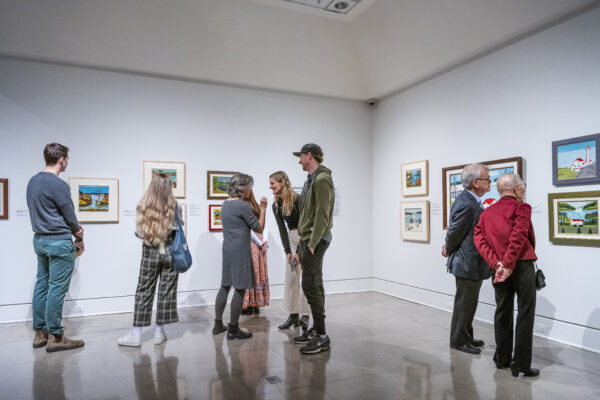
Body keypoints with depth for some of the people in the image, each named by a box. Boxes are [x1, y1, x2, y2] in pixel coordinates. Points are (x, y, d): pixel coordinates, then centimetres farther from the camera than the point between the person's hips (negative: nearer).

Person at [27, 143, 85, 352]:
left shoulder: (33, 181, 10)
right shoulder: (58, 185, -17)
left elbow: (41, 212, 14)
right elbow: (70, 215, -11)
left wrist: (73, 229, 9)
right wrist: (79, 238, 7)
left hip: (39, 239, 9)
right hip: (59, 242, -9)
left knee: (41, 286, 13)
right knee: (57, 289, -3)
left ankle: (39, 333, 22)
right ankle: (55, 337, 4)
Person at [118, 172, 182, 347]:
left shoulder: (143, 206, -6)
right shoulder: (174, 206, -8)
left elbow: (139, 232, -3)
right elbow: (179, 229, -2)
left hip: (150, 252, 1)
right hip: (170, 252, 0)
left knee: (144, 291, 9)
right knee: (167, 291, 8)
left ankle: (136, 334, 12)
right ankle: (160, 332, 16)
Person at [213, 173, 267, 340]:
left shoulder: (225, 204, 10)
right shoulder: (243, 205, -15)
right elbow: (259, 228, -8)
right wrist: (262, 209, 1)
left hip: (227, 250, 9)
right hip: (240, 251, -9)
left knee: (225, 286, 15)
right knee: (240, 289, 0)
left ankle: (218, 324, 24)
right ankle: (233, 329, 7)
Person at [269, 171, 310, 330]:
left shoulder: (298, 200, -20)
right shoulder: (276, 205, -1)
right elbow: (282, 229, -1)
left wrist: (298, 251, -20)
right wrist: (288, 251, -9)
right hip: (292, 237, 6)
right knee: (291, 277, 3)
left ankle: (305, 316, 6)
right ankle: (293, 315, 11)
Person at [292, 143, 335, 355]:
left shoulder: (322, 179, -14)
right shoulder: (311, 179, 17)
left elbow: (322, 216, -20)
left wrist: (312, 244, -21)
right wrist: (303, 242, 16)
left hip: (315, 241, -10)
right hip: (307, 240, 10)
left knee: (311, 286, -9)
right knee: (314, 286, 13)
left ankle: (322, 337, -1)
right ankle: (316, 330, 22)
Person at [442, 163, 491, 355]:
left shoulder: (473, 201, 8)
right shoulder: (466, 204, -25)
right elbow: (455, 232, -17)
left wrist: (449, 249, 6)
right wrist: (449, 250, 0)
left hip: (474, 263, 10)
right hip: (468, 264, -10)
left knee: (468, 303, 21)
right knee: (464, 304, 5)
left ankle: (466, 337, 36)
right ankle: (459, 340, 21)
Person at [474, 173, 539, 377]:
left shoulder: (487, 212, 11)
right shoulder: (522, 207, -4)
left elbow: (479, 238, -2)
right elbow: (519, 235, -18)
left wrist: (496, 263, -8)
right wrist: (508, 264, -17)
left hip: (499, 268, 5)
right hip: (521, 265, -5)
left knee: (503, 311, 15)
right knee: (525, 313, 3)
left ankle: (502, 358, 25)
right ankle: (521, 364, 7)